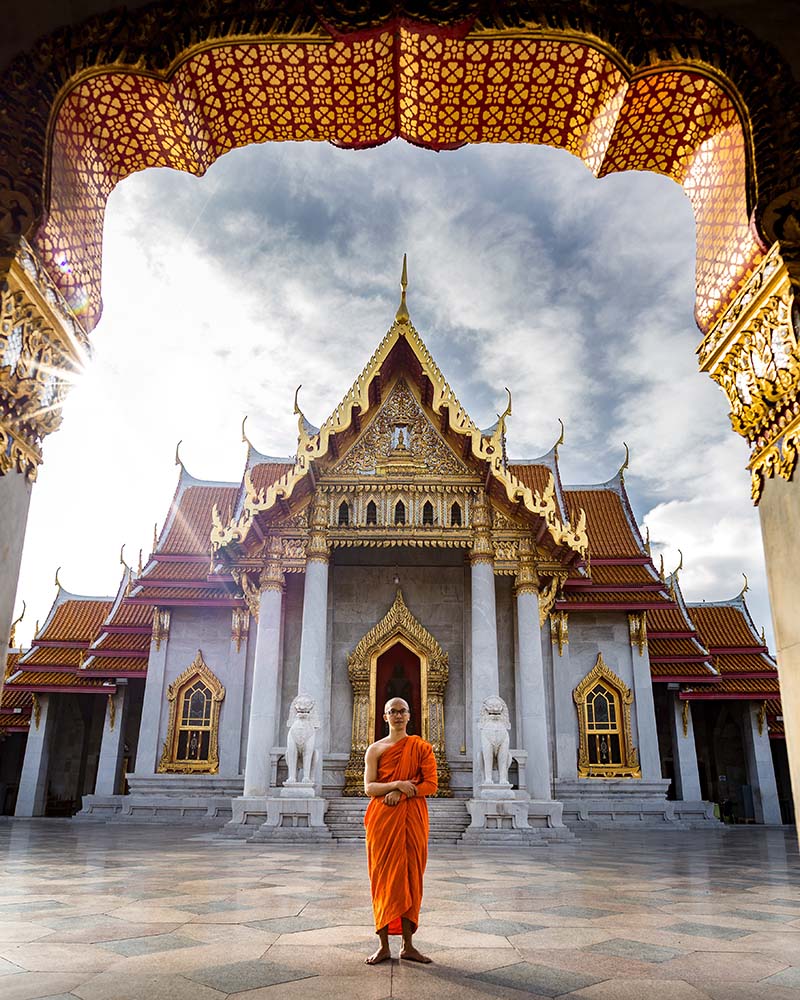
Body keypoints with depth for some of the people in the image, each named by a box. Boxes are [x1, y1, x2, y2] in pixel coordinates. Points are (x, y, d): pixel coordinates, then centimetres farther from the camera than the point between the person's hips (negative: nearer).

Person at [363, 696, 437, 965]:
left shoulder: (421, 747, 4)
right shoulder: (375, 749, 4)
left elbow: (431, 784, -2)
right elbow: (369, 787, -2)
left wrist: (402, 792, -14)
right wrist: (397, 784, -17)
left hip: (412, 819, 0)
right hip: (382, 819, 0)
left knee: (410, 877, 2)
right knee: (383, 878, 0)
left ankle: (408, 945, 12)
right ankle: (384, 945, 8)